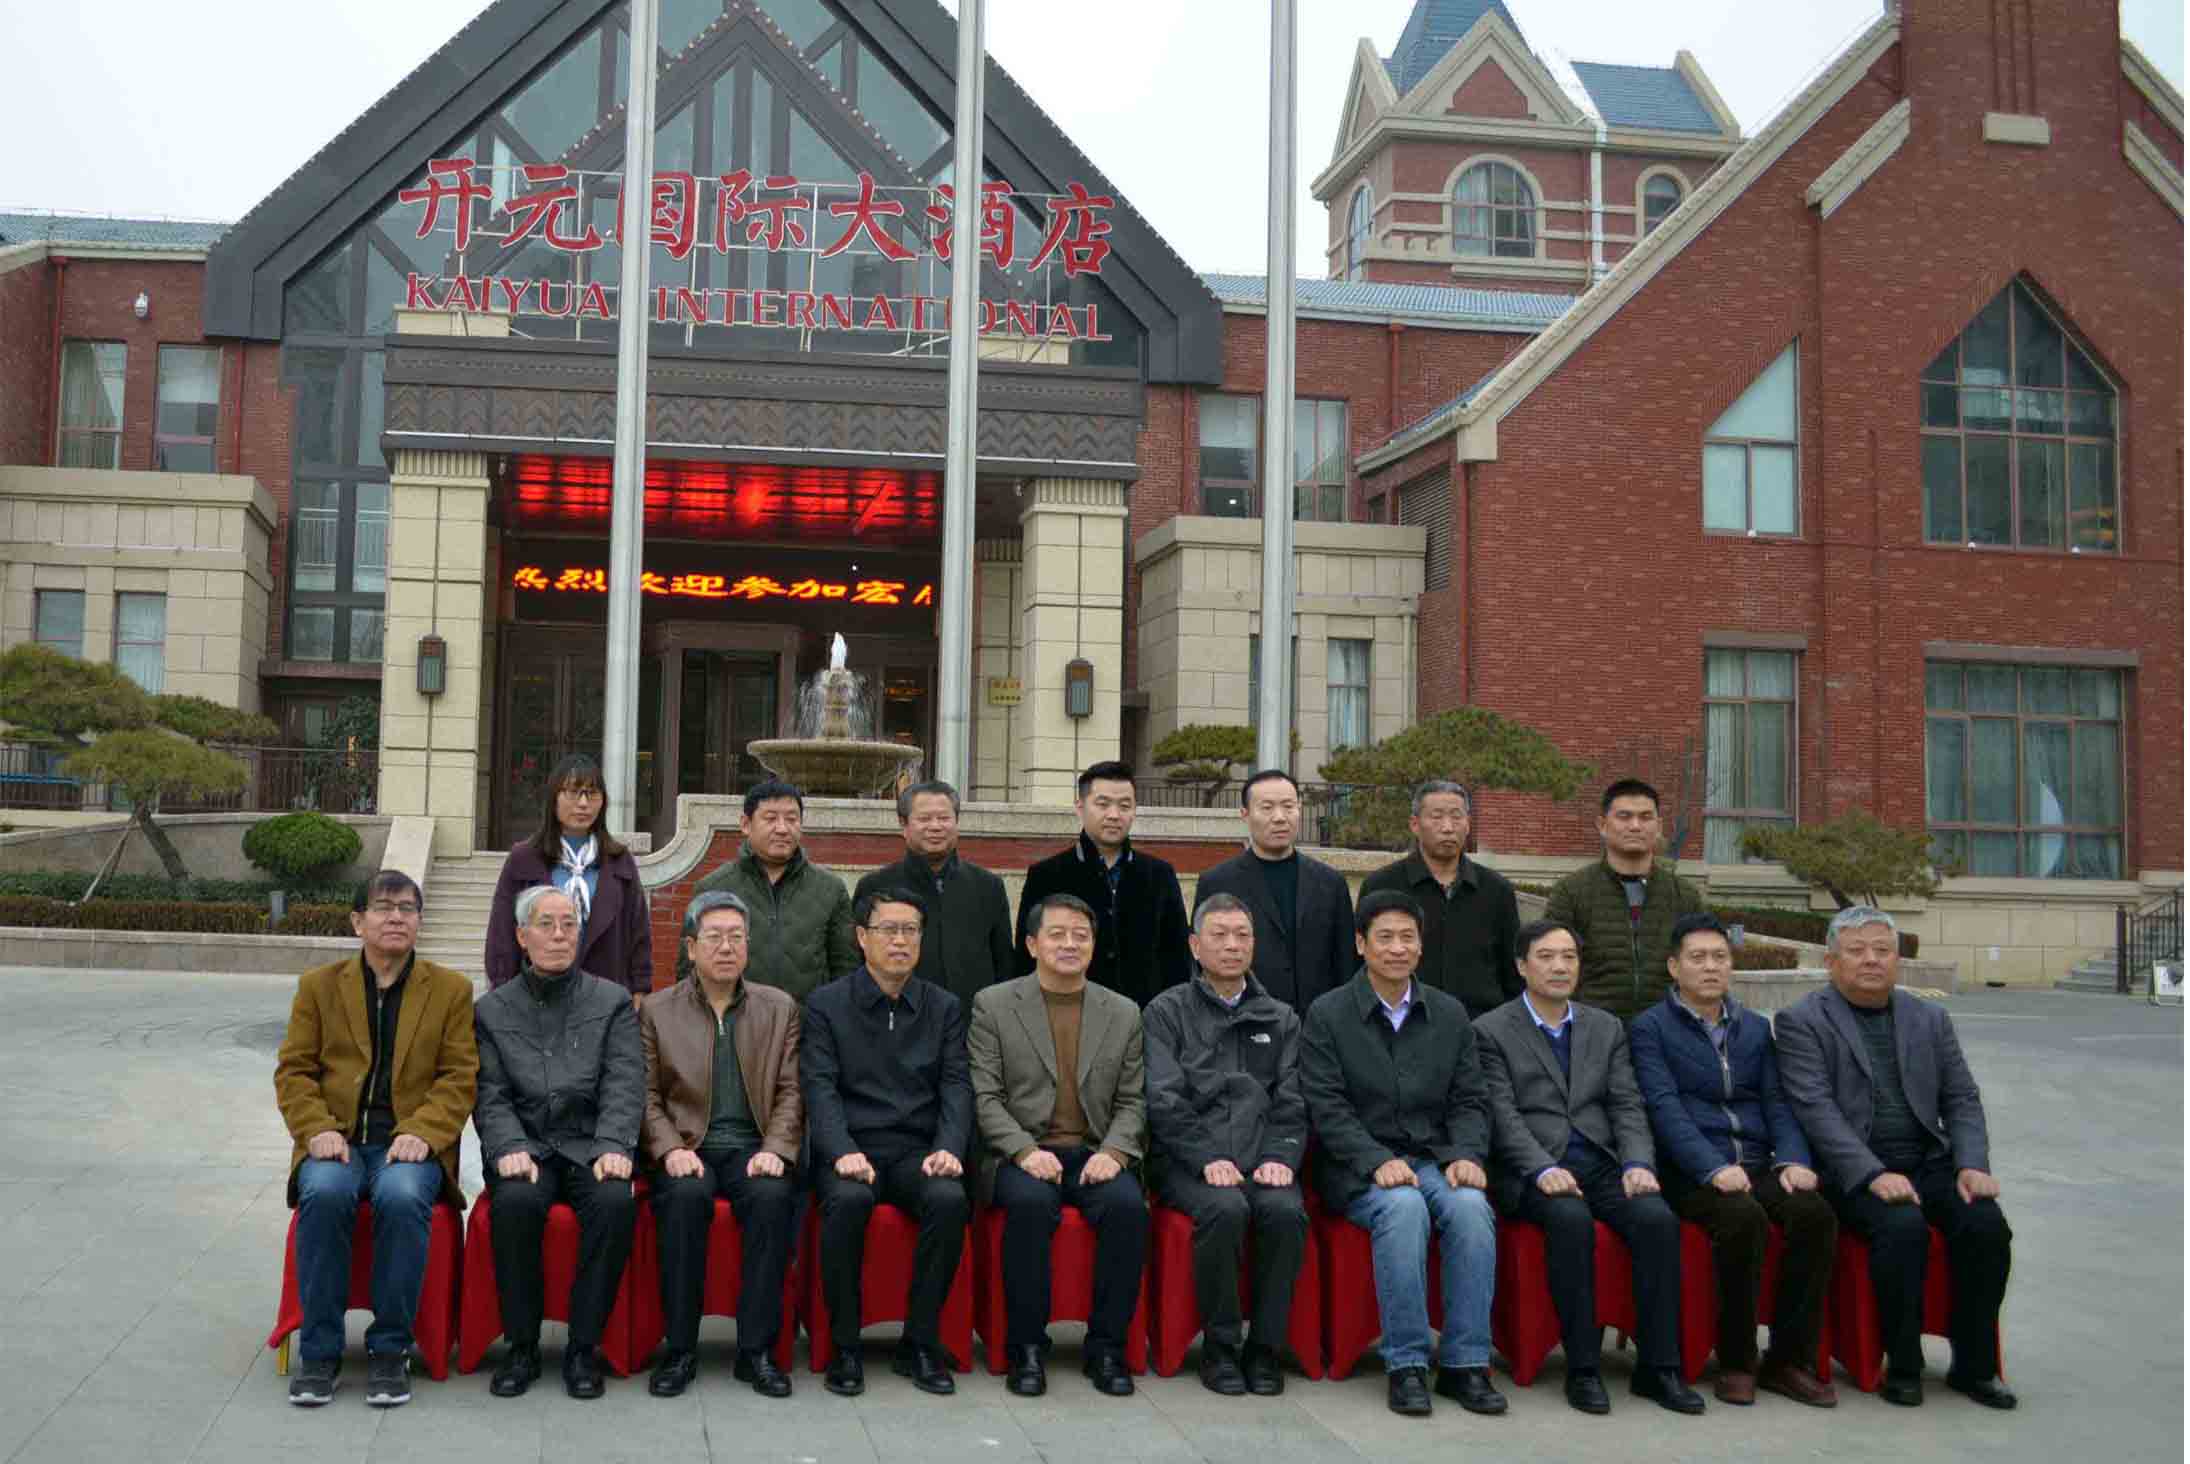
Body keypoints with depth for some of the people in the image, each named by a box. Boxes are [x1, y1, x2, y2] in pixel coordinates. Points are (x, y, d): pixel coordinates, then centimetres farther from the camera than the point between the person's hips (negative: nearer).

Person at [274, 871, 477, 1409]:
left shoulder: (451, 989, 10)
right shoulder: (318, 985, 14)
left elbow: (459, 1076, 3)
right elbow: (293, 1070, 9)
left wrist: (420, 1132, -14)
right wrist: (317, 1129, -10)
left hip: (409, 1142, -1)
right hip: (336, 1141, 1)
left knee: (403, 1197, -34)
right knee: (324, 1194, -33)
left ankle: (389, 1348, -19)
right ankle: (319, 1349, -17)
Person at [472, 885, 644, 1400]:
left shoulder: (613, 1002, 11)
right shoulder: (492, 1009, 13)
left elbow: (624, 1085, 0)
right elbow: (491, 1095, 4)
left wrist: (612, 1147, -18)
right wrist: (509, 1148, -16)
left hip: (590, 1147, 0)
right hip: (526, 1147, 0)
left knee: (617, 1200, -32)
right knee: (516, 1200, -33)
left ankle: (583, 1347, -17)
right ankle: (522, 1346, -15)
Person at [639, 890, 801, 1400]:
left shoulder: (780, 1008, 12)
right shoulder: (657, 1011, 10)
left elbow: (790, 1091, 7)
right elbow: (647, 1095, 5)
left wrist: (776, 1148, -9)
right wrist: (670, 1148, -12)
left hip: (753, 1150, 1)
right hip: (689, 1150, 0)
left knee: (773, 1196, -32)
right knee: (686, 1196, -33)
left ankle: (757, 1349, -22)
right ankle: (680, 1349, -21)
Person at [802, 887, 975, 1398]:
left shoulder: (945, 1007, 13)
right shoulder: (826, 1005, 5)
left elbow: (956, 1086, 5)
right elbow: (821, 1087, -5)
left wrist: (949, 1148, -14)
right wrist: (843, 1152, -21)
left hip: (918, 1152, 2)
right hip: (851, 1150, -2)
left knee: (950, 1199, -29)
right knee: (847, 1200, -34)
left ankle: (920, 1344, -13)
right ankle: (845, 1347, -17)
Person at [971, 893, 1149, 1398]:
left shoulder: (1123, 1013, 12)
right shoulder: (993, 1005, 5)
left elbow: (1132, 1101, 10)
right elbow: (985, 1097, 0)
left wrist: (1113, 1152, -9)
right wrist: (1026, 1151, -16)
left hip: (1096, 1155, 2)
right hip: (1023, 1155, -2)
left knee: (1128, 1204, -29)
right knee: (1031, 1202, -34)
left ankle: (1106, 1347, -13)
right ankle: (1026, 1347, -18)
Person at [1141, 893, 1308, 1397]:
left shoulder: (1281, 1019, 19)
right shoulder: (1166, 1012, 9)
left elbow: (1292, 1103, 10)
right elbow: (1163, 1100, -3)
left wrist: (1279, 1157, -8)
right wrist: (1207, 1160, -15)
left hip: (1263, 1162, 2)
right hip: (1188, 1162, -2)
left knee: (1286, 1212, -29)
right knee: (1225, 1210, -32)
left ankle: (1265, 1346, -11)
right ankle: (1220, 1345, -14)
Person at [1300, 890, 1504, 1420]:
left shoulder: (1450, 1014, 13)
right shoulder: (1326, 1014, 1)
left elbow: (1469, 1101, 10)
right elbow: (1327, 1107, -6)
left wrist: (1467, 1155, -10)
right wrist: (1379, 1161, -20)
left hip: (1435, 1158, 3)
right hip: (1360, 1168, -3)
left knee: (1470, 1207, -29)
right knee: (1404, 1207, -34)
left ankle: (1465, 1364, -20)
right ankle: (1406, 1364, -25)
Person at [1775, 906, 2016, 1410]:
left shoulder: (1930, 1019, 16)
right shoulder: (1802, 1022, -1)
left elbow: (1962, 1100, 12)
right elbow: (1816, 1109, -11)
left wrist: (1973, 1164, -6)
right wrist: (1874, 1174, -23)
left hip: (1929, 1161, 5)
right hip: (1854, 1171, -4)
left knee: (1987, 1225, -22)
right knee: (1903, 1227, -31)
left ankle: (1974, 1366, -5)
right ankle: (1903, 1366, -14)